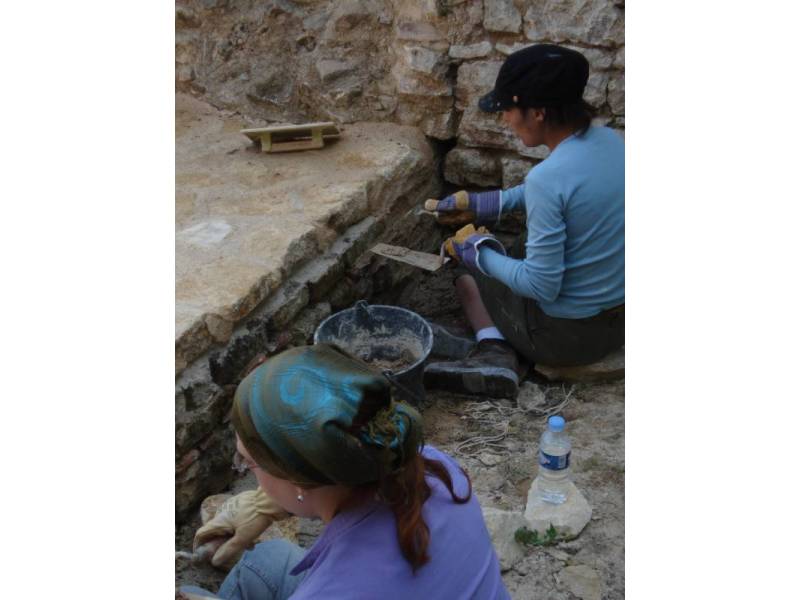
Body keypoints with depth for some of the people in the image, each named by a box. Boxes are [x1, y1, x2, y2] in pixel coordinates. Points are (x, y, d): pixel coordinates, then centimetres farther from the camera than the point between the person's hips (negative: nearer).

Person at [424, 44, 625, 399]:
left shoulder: (545, 178, -28)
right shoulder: (610, 140, -4)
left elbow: (542, 287, -23)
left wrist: (480, 253, -8)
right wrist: (494, 202, 11)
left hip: (569, 335, -7)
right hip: (621, 316, 7)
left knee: (468, 270, 18)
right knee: (529, 241, 29)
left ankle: (495, 351, -4)